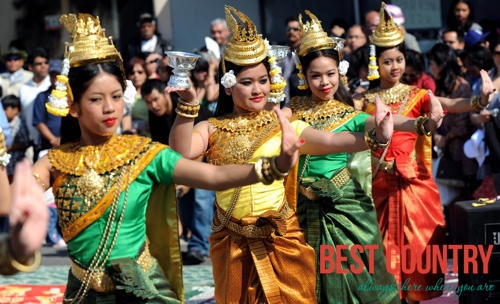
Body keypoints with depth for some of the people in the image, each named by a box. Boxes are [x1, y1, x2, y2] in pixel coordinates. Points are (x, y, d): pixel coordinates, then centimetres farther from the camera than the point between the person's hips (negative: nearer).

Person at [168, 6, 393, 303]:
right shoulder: (211, 129, 1)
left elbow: (331, 141, -11)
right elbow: (182, 152, -17)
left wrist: (376, 138, -26)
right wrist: (188, 106, -29)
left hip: (281, 238, -1)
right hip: (232, 243, 1)